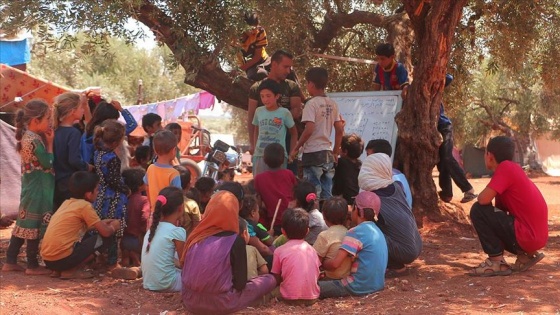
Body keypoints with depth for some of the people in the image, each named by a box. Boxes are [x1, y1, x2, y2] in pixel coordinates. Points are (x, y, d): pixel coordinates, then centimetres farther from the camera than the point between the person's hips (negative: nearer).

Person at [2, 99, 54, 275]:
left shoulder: (27, 136, 9)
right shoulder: (35, 140, -20)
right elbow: (49, 164, -16)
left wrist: (45, 141, 5)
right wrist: (49, 143, -8)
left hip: (30, 187, 9)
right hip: (38, 190, -9)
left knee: (24, 223, 13)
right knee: (35, 226, -1)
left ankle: (10, 262, 18)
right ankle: (32, 266, 7)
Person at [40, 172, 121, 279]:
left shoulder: (67, 202, 16)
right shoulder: (85, 206, -7)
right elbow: (105, 232, -6)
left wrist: (102, 223, 29)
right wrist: (113, 227, 15)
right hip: (63, 258, -9)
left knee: (85, 237, 32)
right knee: (107, 238, 0)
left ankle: (59, 270, 14)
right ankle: (71, 271, -4)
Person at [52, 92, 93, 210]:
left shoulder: (56, 130, 5)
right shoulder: (73, 133, -17)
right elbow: (74, 160, -24)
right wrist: (87, 167, -7)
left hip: (56, 182, 8)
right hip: (70, 183, -8)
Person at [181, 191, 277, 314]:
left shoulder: (196, 235, -1)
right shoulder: (235, 240, -14)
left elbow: (186, 272, 9)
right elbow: (240, 284, -12)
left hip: (190, 301, 4)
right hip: (220, 304, -4)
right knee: (270, 279, 14)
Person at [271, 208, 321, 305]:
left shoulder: (280, 251, -1)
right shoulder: (311, 250, 8)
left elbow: (276, 278, 3)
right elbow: (317, 275, 11)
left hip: (291, 298, -5)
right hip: (312, 298, 5)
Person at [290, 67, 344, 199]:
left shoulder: (312, 103, -11)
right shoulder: (332, 104, 8)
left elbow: (309, 130, -19)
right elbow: (340, 130, 9)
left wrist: (296, 148, -9)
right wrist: (335, 152, 17)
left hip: (313, 153, -6)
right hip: (328, 153, 7)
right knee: (327, 194, 10)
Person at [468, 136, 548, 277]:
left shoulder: (506, 168, -13)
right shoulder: (512, 169, 15)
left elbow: (484, 200, -21)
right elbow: (501, 208, 21)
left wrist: (481, 195, -1)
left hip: (526, 235, -10)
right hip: (535, 235, 10)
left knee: (478, 211, -10)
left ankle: (497, 262, -5)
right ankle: (525, 254, 14)